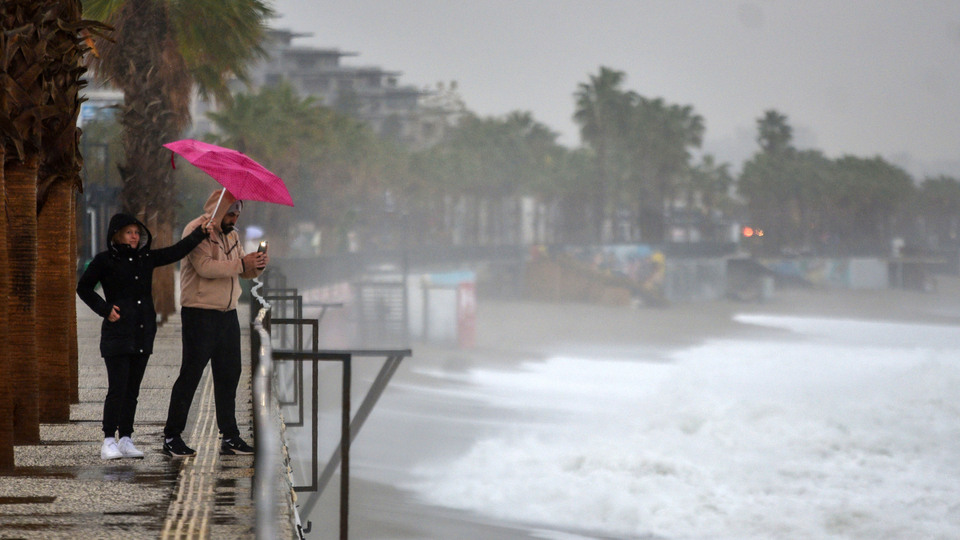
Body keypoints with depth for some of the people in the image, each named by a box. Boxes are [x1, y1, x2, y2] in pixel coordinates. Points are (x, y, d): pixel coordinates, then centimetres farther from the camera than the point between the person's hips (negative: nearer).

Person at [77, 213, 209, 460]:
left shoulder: (146, 258, 11)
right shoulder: (105, 261, -2)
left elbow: (176, 252, 12)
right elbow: (83, 288, 4)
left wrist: (201, 233, 3)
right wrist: (105, 309, -6)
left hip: (143, 335, 5)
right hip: (117, 334, -5)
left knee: (133, 389, 7)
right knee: (117, 389, -9)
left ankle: (126, 439, 12)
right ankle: (109, 441, -4)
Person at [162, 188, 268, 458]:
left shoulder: (232, 234, 16)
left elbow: (243, 272, 17)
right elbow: (205, 266, -23)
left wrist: (257, 266, -4)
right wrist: (241, 263, -23)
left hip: (227, 314, 8)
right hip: (200, 314, -8)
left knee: (229, 375, 8)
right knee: (190, 374, -5)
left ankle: (230, 437, 14)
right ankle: (172, 437, 2)